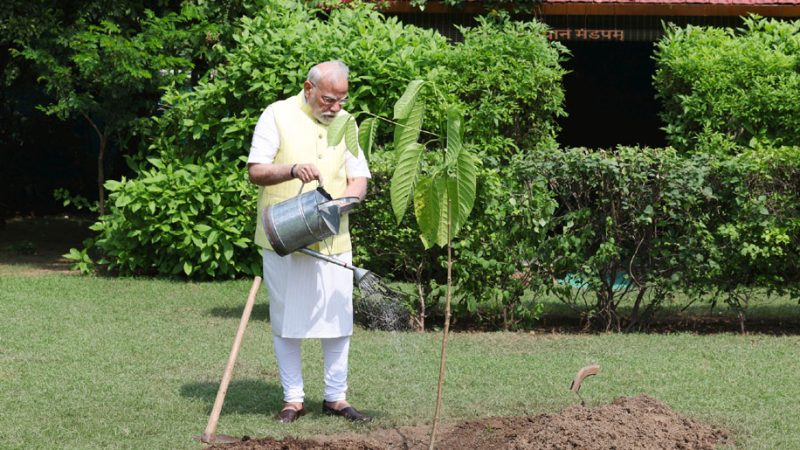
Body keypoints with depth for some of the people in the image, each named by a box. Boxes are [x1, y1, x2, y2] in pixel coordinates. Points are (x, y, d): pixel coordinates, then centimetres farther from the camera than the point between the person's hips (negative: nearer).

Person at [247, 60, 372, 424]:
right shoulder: (278, 116, -3)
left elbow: (359, 179, 11)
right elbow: (256, 171, -8)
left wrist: (346, 199, -12)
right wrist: (293, 169, -27)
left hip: (333, 240, 3)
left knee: (339, 318, 3)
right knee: (287, 321, 3)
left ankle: (335, 396, 14)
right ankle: (293, 399, 12)